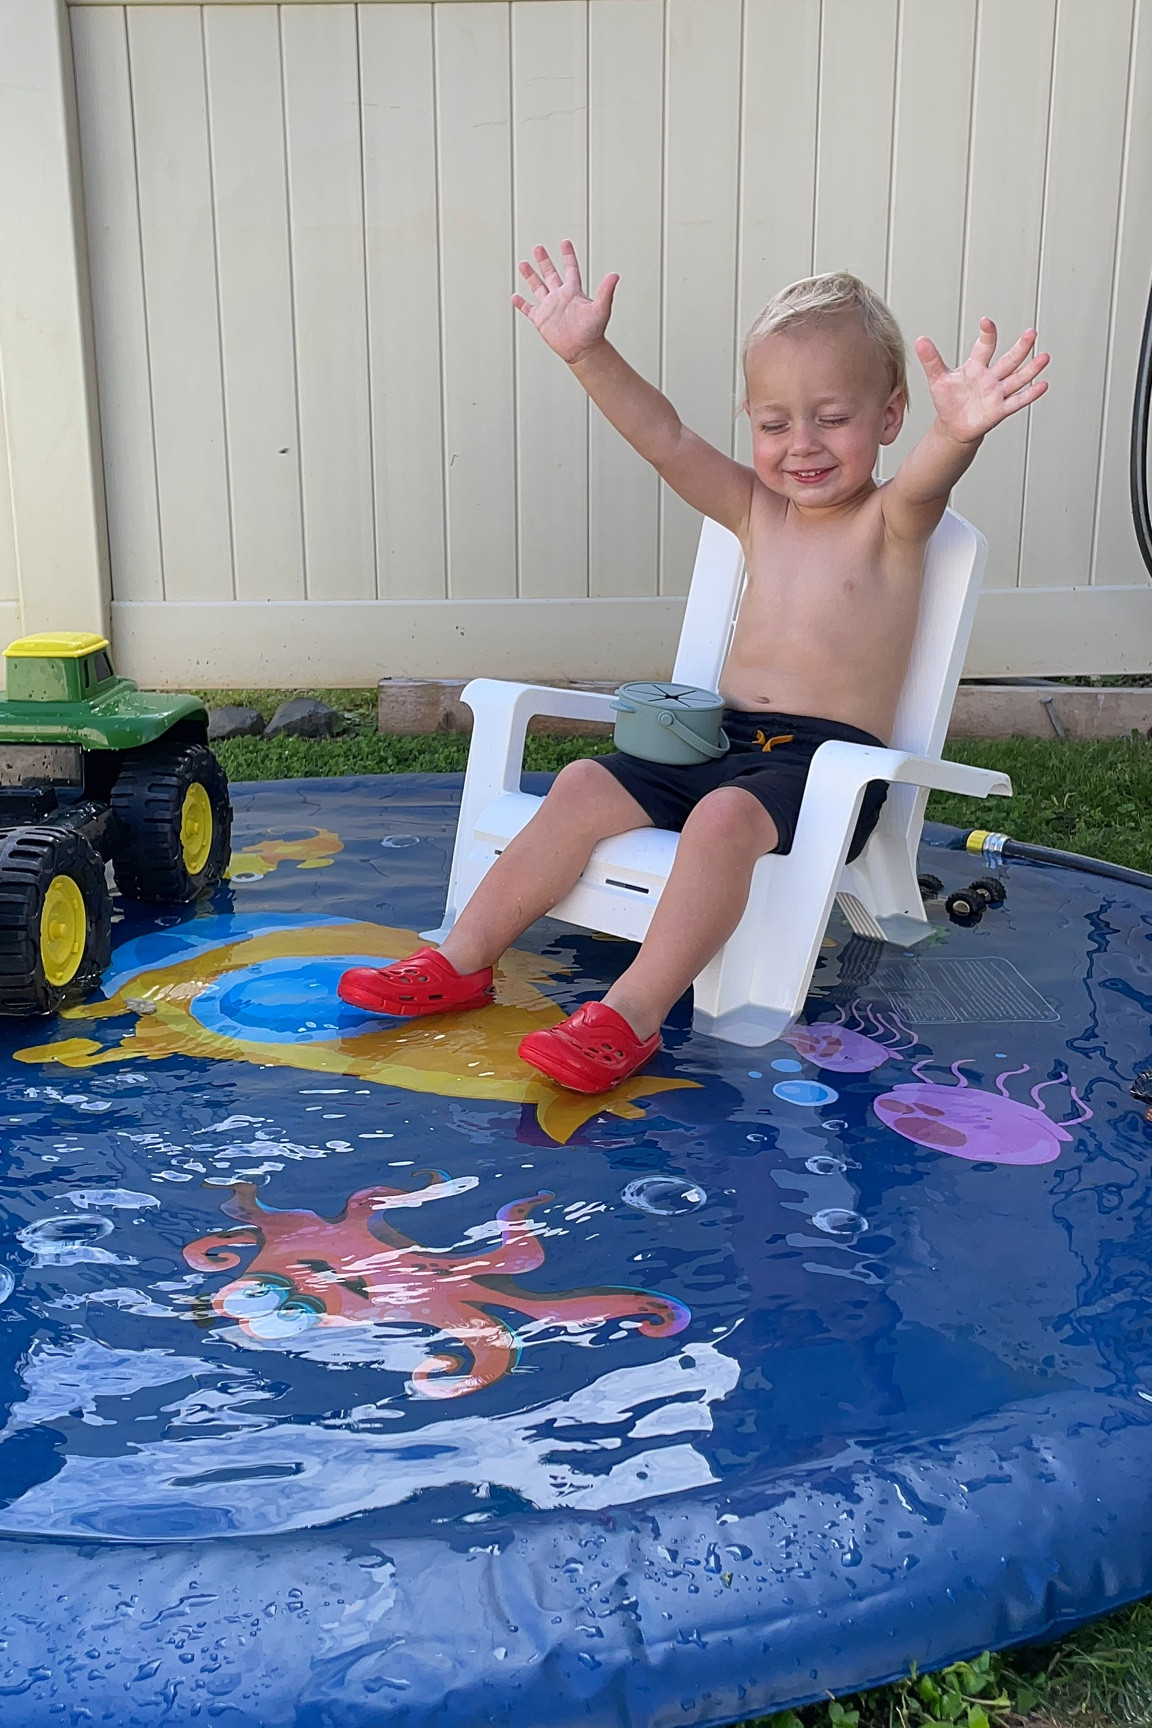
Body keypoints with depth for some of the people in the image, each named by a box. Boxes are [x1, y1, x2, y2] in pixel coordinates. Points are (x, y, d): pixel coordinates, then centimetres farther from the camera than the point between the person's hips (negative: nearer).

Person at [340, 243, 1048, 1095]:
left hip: (829, 758, -6)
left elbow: (925, 480, -26)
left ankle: (633, 1015, -33)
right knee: (586, 785, -8)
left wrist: (957, 430, -50)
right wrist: (589, 355, -11)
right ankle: (463, 962, -3)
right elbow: (665, 436, 3)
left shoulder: (892, 523, -2)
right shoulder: (756, 510, 13)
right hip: (722, 736, 6)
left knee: (725, 816, -34)